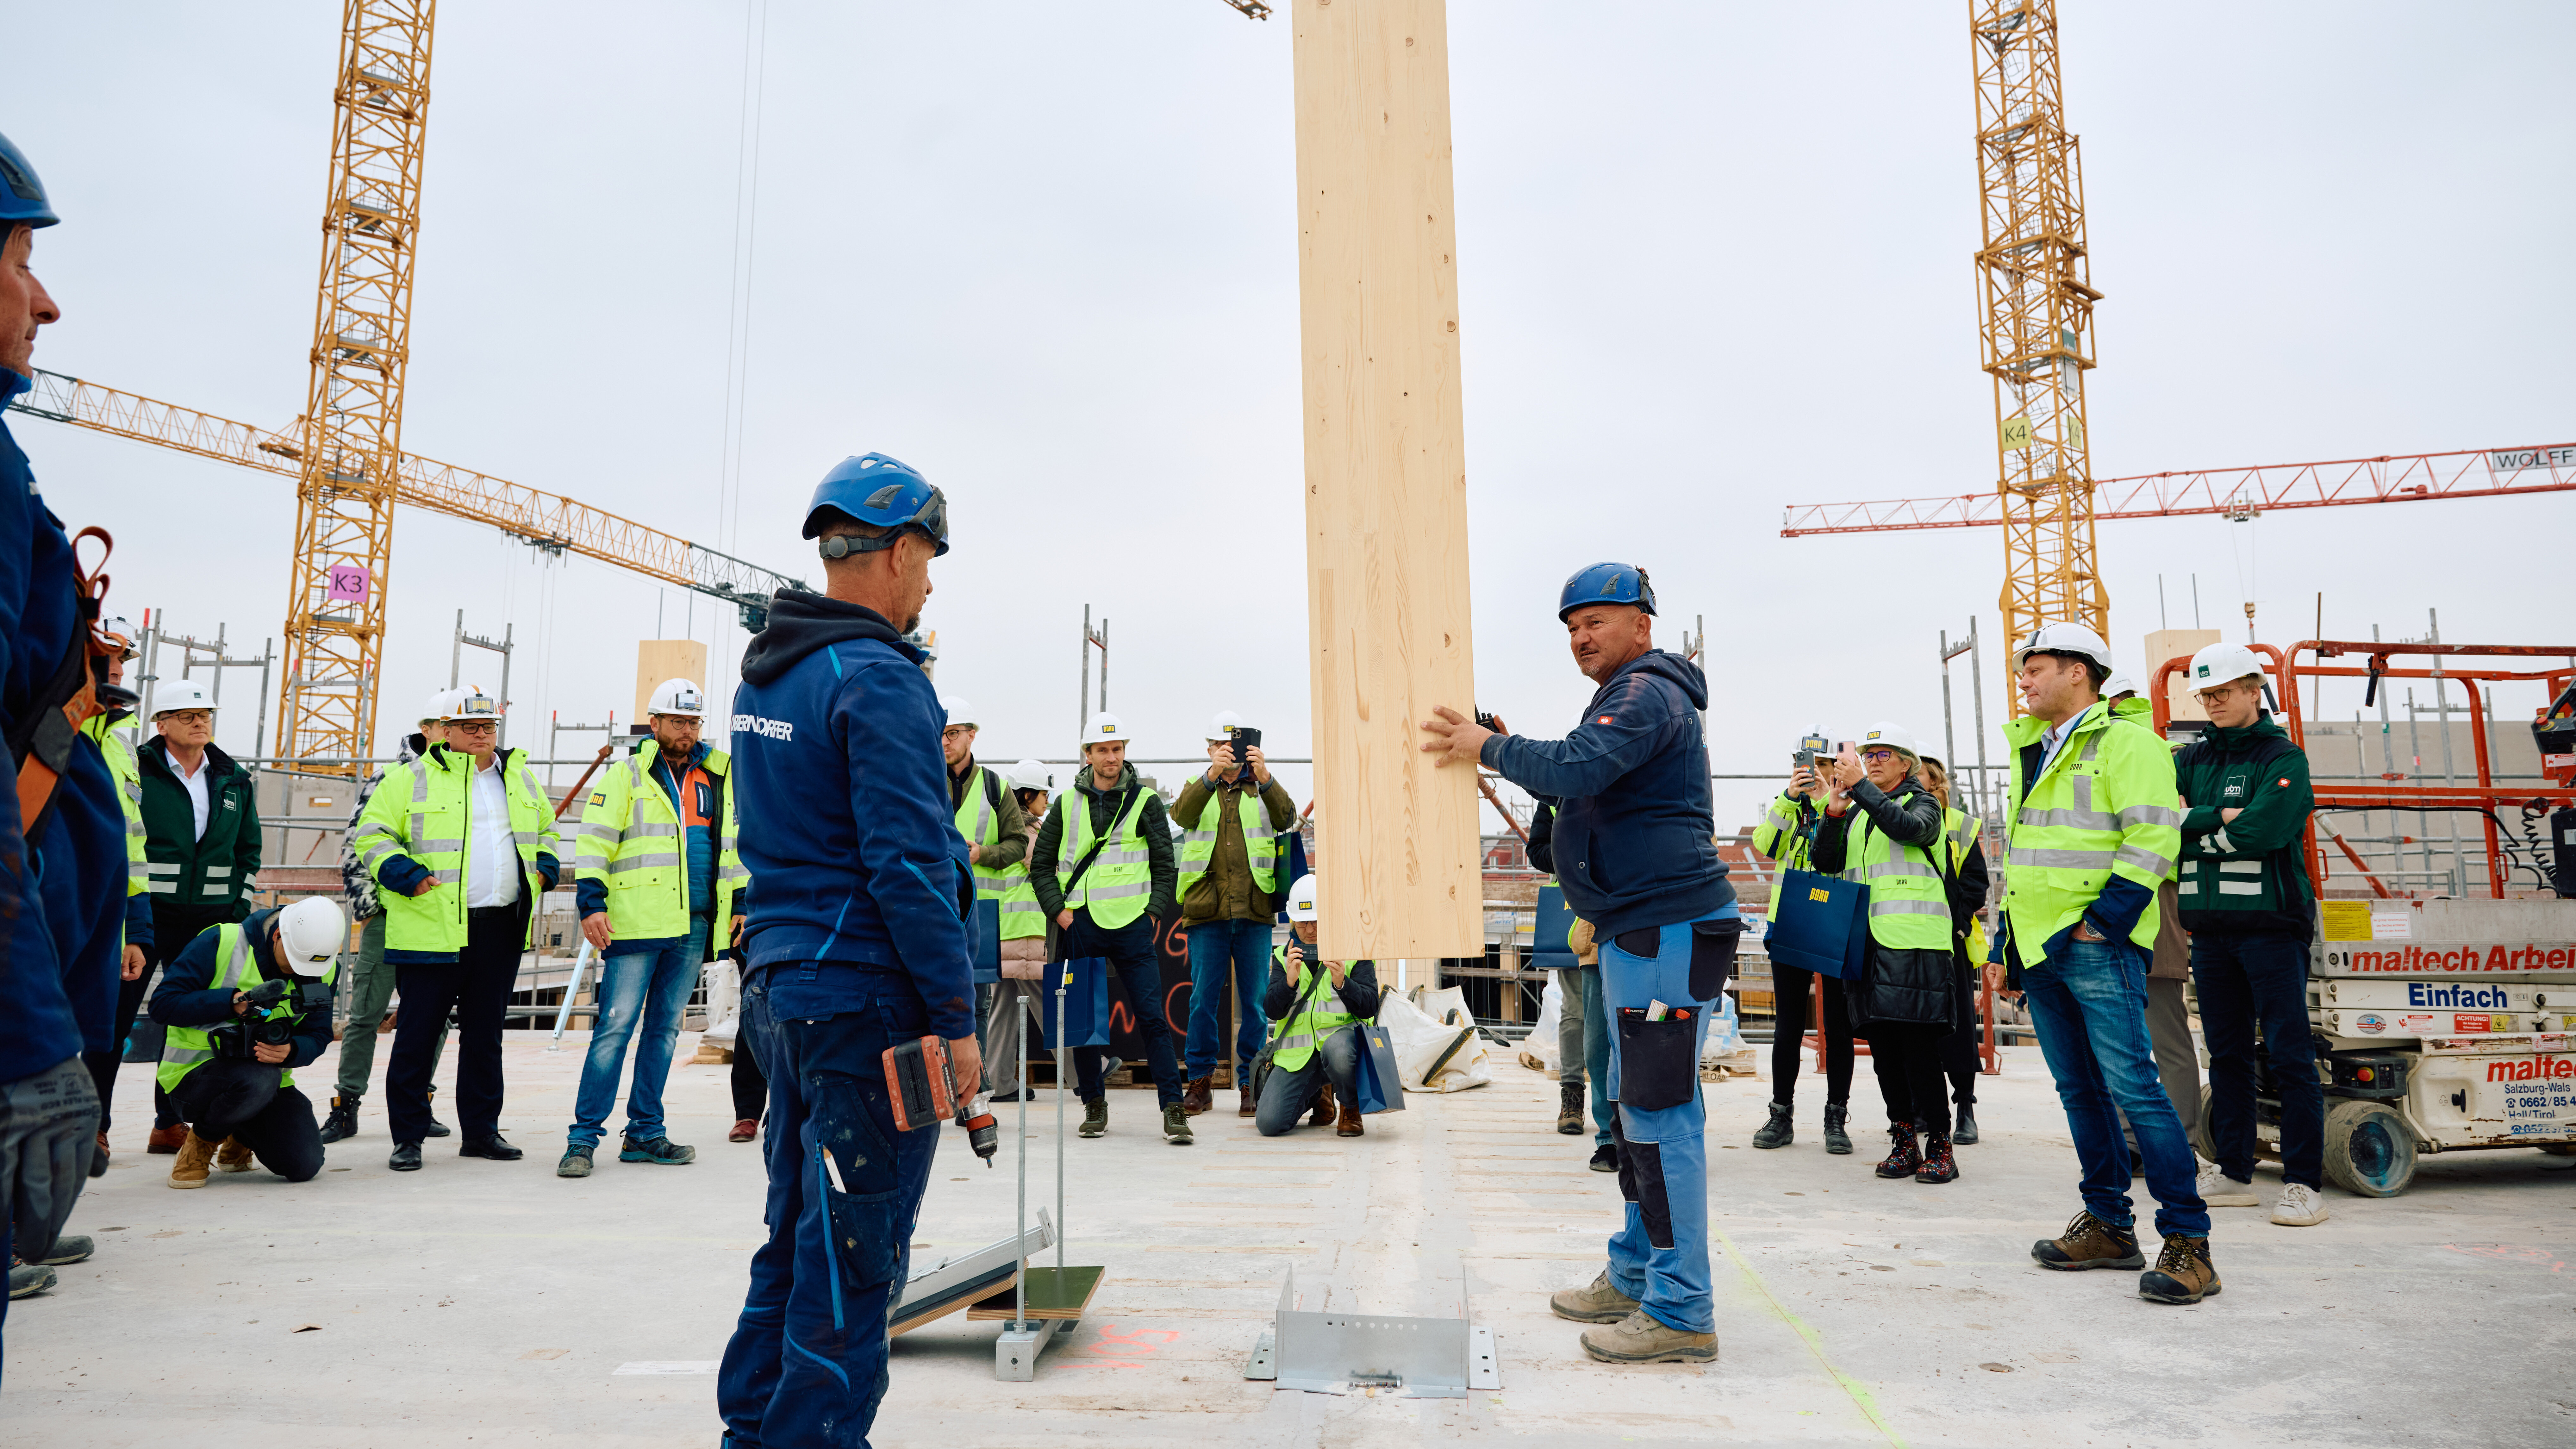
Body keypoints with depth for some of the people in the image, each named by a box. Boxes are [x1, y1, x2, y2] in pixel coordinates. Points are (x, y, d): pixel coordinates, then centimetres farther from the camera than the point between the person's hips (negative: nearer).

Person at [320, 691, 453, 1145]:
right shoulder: (389, 780, 0)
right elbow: (355, 846, 2)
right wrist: (367, 902, -4)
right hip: (390, 914, -2)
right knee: (366, 1014, 1)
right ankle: (346, 1107, 11)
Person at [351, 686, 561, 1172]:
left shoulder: (521, 778, 14)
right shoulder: (413, 778, -1)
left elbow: (545, 831, 27)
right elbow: (373, 833, 0)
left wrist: (544, 869, 10)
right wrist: (408, 876, -13)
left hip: (501, 930, 5)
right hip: (433, 927, -4)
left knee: (486, 1032, 12)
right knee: (419, 1032, 1)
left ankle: (481, 1130, 21)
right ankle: (407, 1137, 11)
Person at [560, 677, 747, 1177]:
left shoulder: (719, 776, 15)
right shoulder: (627, 774, 1)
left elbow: (736, 843, 23)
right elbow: (595, 841, -4)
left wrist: (741, 901, 20)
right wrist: (591, 902, -13)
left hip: (694, 925, 5)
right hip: (637, 923, -5)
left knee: (665, 1028, 11)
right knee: (616, 1027, -5)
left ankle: (644, 1133, 18)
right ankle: (583, 1138, 1)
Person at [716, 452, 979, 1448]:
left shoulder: (764, 675, 14)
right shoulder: (878, 680, -16)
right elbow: (909, 864, -21)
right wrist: (957, 1015, -16)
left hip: (780, 989, 10)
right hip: (868, 1001, -9)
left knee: (797, 1238, 20)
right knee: (854, 1262, 1)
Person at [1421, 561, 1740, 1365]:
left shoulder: (1647, 695, -11)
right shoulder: (1637, 696, 23)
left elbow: (1575, 767, -27)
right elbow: (1583, 787, 26)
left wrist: (1491, 748, -13)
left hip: (1669, 931, -11)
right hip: (1643, 931, 11)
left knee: (1661, 1115, -9)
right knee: (1637, 1108, 16)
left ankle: (1680, 1312, -3)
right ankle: (1636, 1274, 27)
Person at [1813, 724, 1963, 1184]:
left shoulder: (1923, 804, 4)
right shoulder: (1857, 813, 19)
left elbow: (1909, 827, -21)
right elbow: (1826, 863, 9)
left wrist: (1859, 785, -24)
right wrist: (1834, 813, -5)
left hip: (1915, 944, -6)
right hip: (1868, 943, 6)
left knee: (1919, 1046, -8)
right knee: (1883, 1047, 6)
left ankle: (1939, 1147, 0)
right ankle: (1904, 1143, 14)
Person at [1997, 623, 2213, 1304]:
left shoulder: (2126, 742, -6)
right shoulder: (2034, 752, 19)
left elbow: (2152, 839, -15)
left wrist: (2104, 921, -19)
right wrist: (2013, 927, 19)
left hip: (2097, 949, -8)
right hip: (2040, 949, 8)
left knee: (2132, 1087, -10)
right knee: (2079, 1090, 12)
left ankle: (2187, 1240, -2)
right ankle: (2109, 1226, 21)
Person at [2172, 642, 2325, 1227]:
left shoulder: (2284, 757, -2)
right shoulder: (2192, 759, 14)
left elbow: (2262, 832, -17)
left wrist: (2190, 822, -8)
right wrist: (2221, 818, -11)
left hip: (2271, 922, -5)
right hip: (2211, 926, 5)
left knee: (2289, 1054, -4)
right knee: (2226, 1053, 10)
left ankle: (2304, 1183, 1)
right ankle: (2233, 1173, 18)